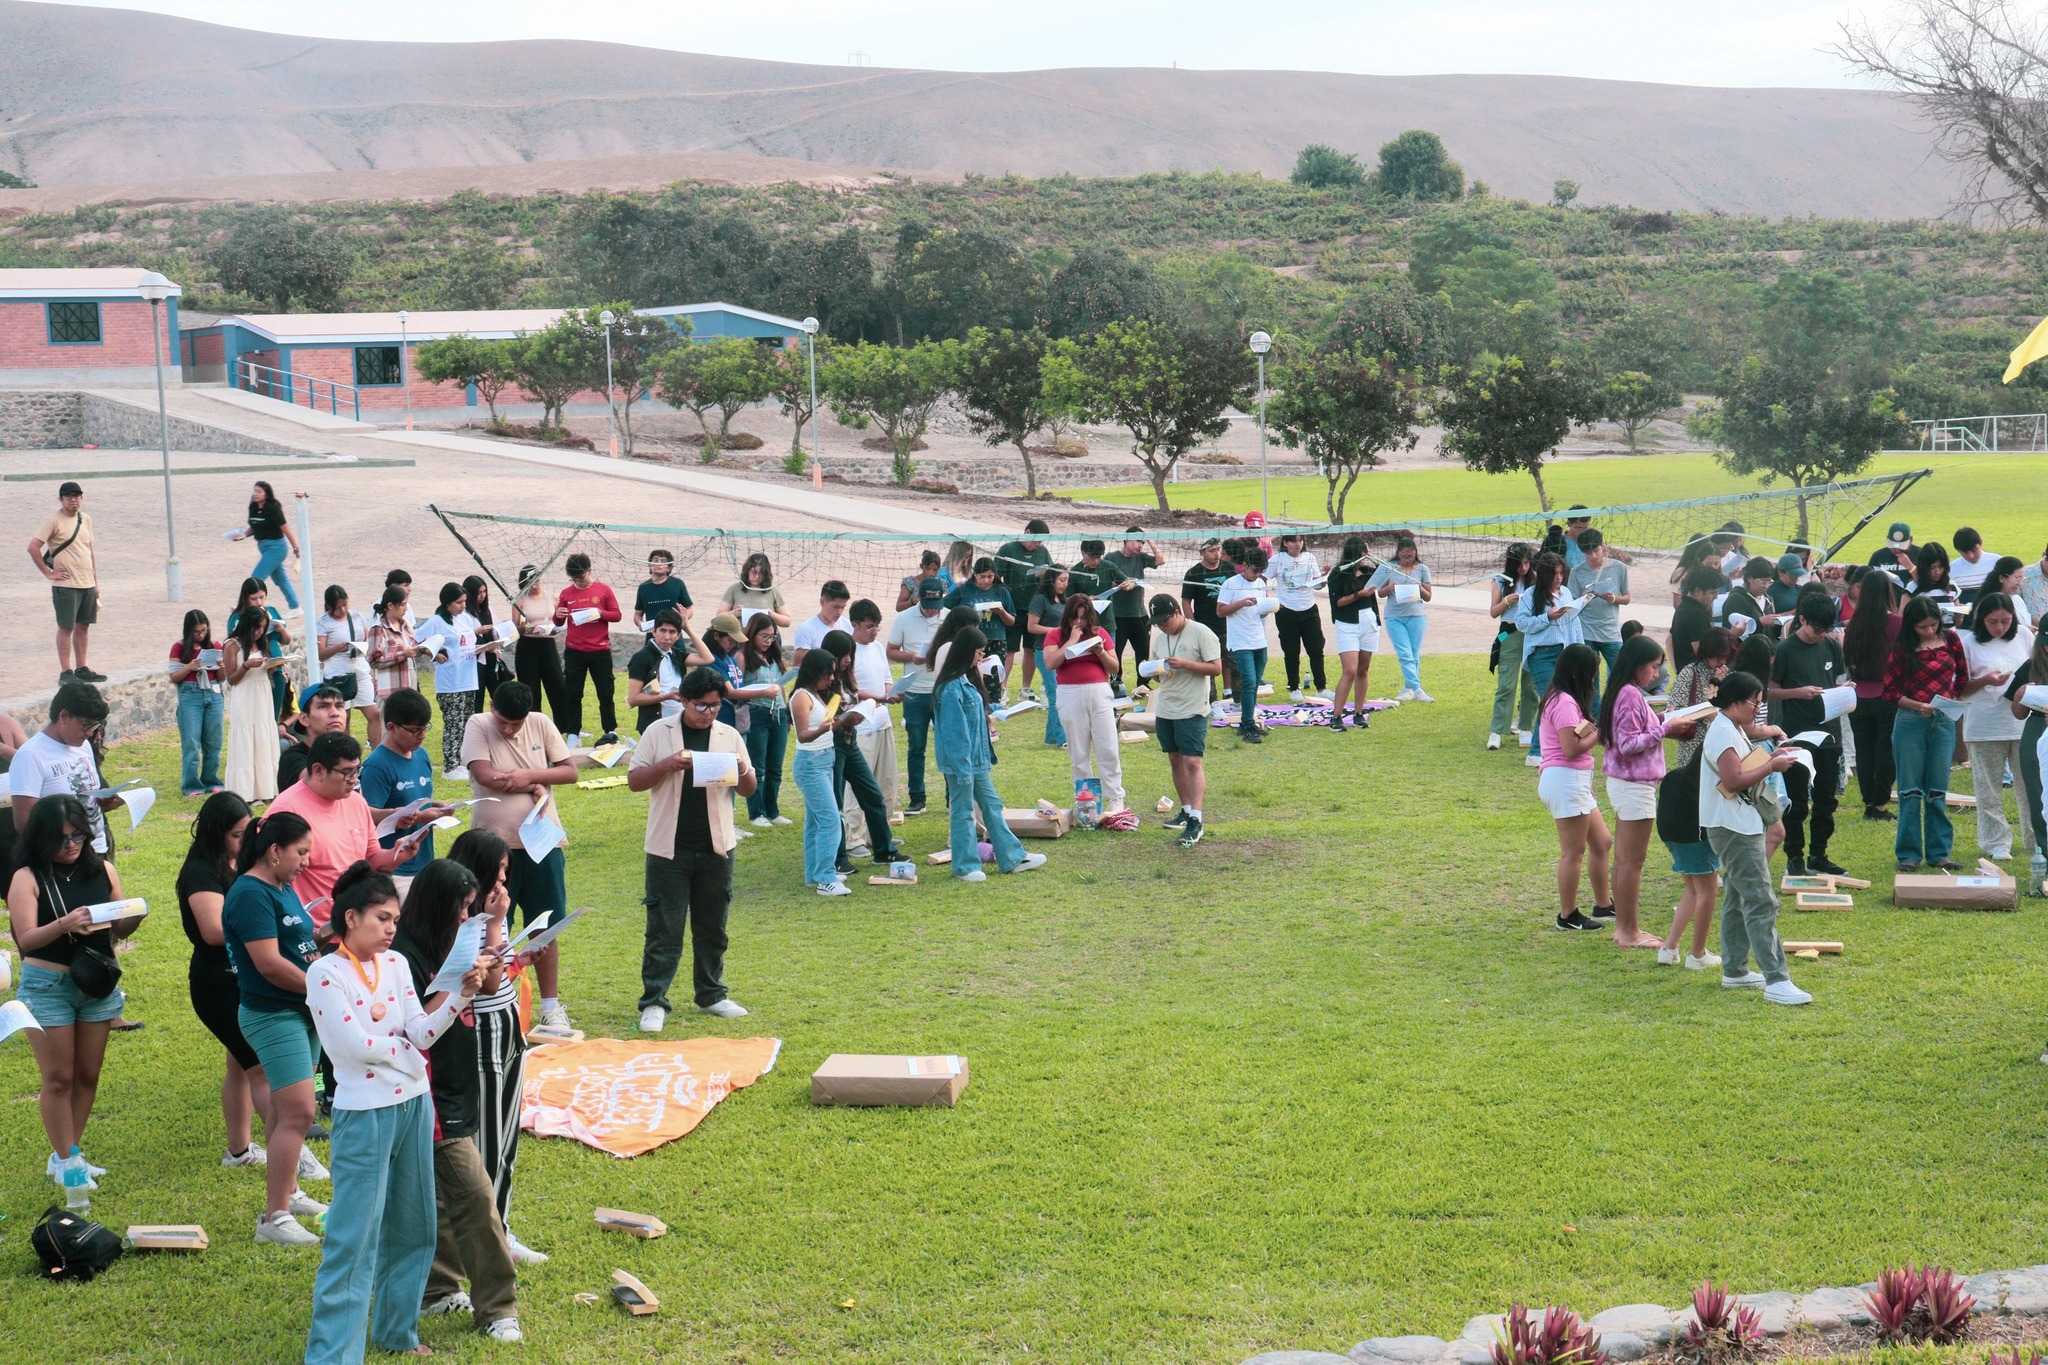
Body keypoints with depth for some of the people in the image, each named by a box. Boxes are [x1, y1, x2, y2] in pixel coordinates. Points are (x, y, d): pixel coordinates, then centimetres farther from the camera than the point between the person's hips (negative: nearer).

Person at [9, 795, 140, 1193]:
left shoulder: (102, 870, 3)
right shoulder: (28, 878, -8)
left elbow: (119, 930, 9)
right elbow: (25, 939, -15)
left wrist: (134, 917, -14)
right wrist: (63, 925, -32)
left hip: (98, 985, 4)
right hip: (47, 985, -4)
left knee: (88, 1075, 9)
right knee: (59, 1078, 0)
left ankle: (68, 1155, 21)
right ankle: (65, 1162, 10)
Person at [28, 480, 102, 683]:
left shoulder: (86, 520, 12)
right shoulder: (54, 522, -9)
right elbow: (33, 547, -14)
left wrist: (95, 582, 16)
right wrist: (48, 573, -12)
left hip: (87, 584, 7)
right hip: (65, 585, -6)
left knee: (83, 627, 11)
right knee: (66, 628, -4)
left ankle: (81, 669, 19)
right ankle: (65, 672, -1)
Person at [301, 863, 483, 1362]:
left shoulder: (395, 964, 6)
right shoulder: (325, 973, -12)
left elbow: (421, 1033, -2)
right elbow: (355, 1045, -18)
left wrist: (462, 993, -15)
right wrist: (406, 1049, -3)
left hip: (414, 1105, 7)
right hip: (365, 1114, -7)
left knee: (412, 1227, 16)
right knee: (354, 1238, -5)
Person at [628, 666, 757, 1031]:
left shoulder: (730, 736, 6)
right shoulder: (659, 733, -1)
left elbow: (749, 790, 9)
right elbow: (634, 780, -2)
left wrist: (742, 772, -14)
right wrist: (667, 764, -19)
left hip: (716, 848, 3)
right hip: (669, 849, -3)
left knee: (712, 927, 12)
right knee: (664, 930, -1)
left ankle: (711, 995, 24)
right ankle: (653, 1001, 4)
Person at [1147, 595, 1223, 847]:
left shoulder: (1201, 633, -9)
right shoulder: (1160, 638, 13)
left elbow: (1216, 667, -12)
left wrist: (1185, 664, -21)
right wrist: (1155, 671, -2)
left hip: (1193, 710, -7)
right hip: (1165, 710, 8)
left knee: (1192, 762, -12)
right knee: (1175, 760, 12)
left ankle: (1196, 821, -15)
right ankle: (1186, 811, 24)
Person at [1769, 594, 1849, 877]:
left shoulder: (1832, 646, 8)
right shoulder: (1786, 650, -7)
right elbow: (1769, 691, -6)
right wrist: (1799, 692, -20)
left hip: (1829, 733, 5)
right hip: (1797, 735, -5)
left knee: (1826, 799, 11)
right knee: (1797, 801, 0)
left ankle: (1818, 855, 20)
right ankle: (1794, 857, 8)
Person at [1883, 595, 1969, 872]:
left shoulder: (1950, 639, 5)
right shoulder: (1902, 648, -3)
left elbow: (1962, 677, 14)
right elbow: (1890, 691, -3)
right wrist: (1917, 706, -16)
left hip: (1943, 722, 2)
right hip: (1910, 721, -2)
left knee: (1938, 789, 6)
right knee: (1911, 789, 2)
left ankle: (1938, 852, 12)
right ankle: (1908, 854, 6)